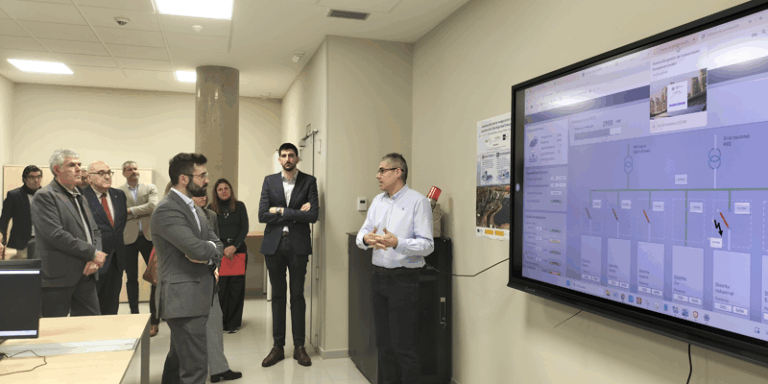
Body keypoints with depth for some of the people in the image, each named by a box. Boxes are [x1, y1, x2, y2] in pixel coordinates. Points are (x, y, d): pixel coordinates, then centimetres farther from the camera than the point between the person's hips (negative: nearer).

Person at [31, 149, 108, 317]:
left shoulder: (79, 198, 18)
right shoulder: (44, 197, -8)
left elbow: (95, 232, 16)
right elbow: (56, 235, -19)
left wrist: (95, 260, -3)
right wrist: (93, 253, -15)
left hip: (86, 275, 7)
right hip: (59, 278, -7)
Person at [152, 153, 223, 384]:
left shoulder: (192, 207, 15)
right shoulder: (167, 210, -15)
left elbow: (217, 246, 13)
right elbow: (197, 248, -25)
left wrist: (207, 256, -9)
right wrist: (210, 247, -3)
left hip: (195, 297, 9)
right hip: (183, 300, -9)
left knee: (179, 360, 19)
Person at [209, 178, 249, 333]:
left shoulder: (240, 206, 7)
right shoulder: (211, 209, 7)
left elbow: (244, 228, 3)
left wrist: (234, 246, -9)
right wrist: (223, 249, -8)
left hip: (238, 250, 1)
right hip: (219, 252, 0)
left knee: (236, 286, 2)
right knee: (220, 287, -4)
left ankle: (233, 323, 10)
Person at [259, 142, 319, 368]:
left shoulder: (309, 181, 1)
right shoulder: (270, 181, 6)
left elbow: (313, 215, -11)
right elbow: (262, 215, -5)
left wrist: (281, 211, -11)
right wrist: (296, 213, -10)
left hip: (298, 245, -2)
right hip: (274, 245, 2)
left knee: (297, 296, 5)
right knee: (277, 296, 9)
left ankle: (299, 347, 16)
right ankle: (278, 347, 18)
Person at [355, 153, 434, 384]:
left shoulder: (417, 202, -10)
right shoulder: (377, 201, 11)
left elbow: (427, 245, -16)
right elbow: (361, 235, 8)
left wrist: (397, 243, -29)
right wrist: (366, 239, -15)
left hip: (403, 280, -7)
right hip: (379, 277, 7)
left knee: (403, 345, -1)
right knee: (383, 342, 15)